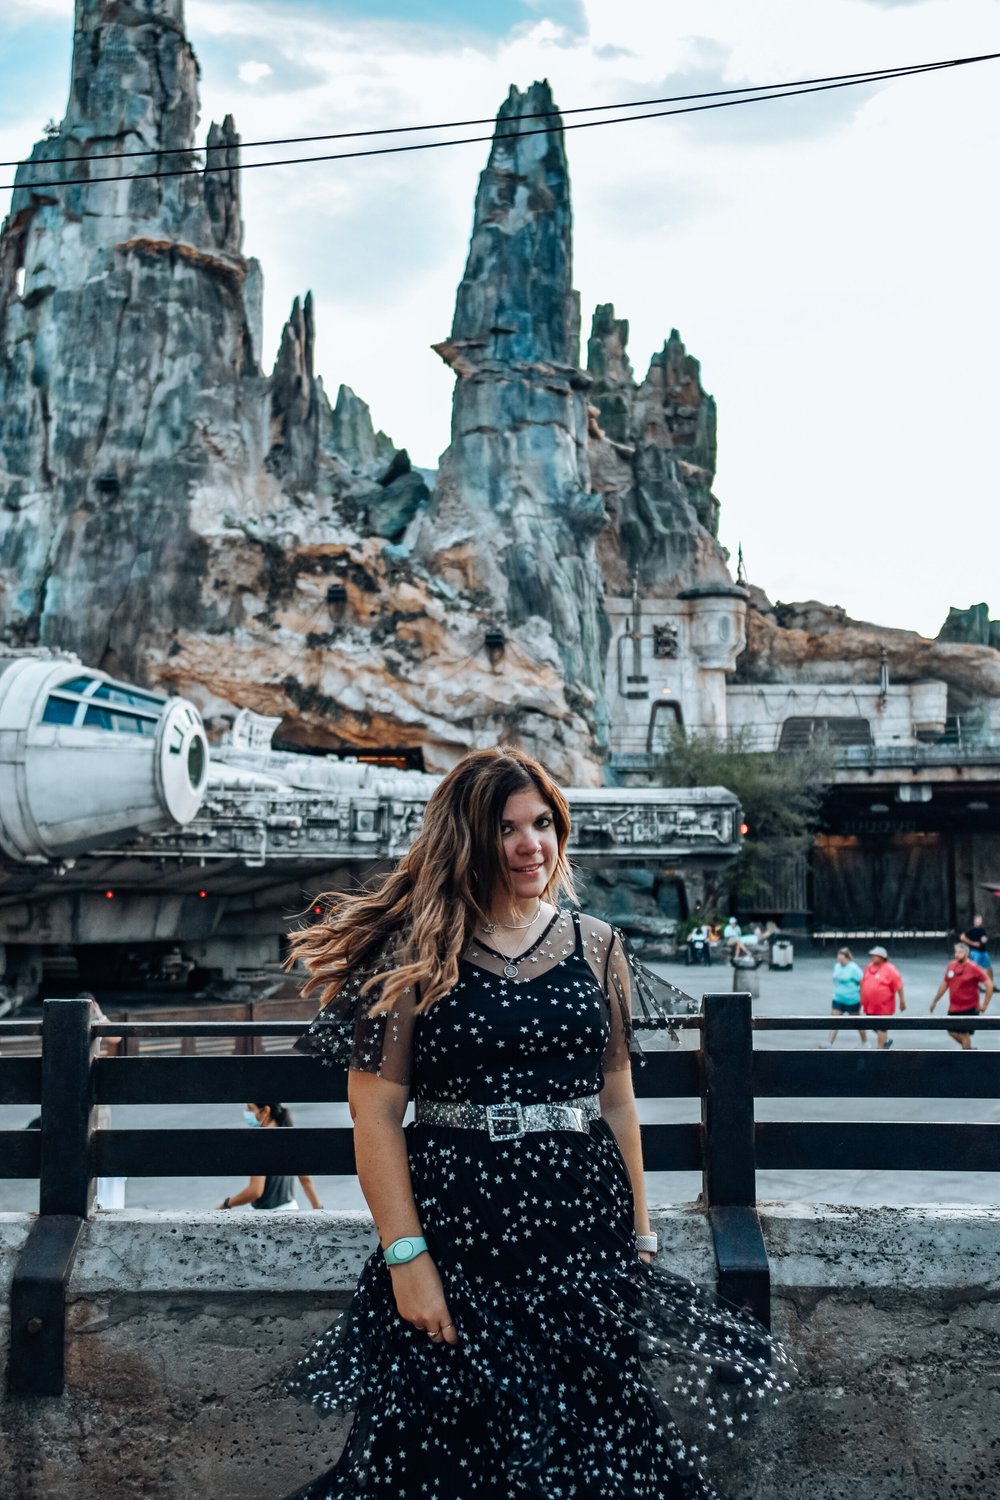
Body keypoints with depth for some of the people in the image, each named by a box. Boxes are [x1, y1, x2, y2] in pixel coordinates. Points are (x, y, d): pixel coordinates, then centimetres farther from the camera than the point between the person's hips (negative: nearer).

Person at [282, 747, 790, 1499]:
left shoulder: (596, 946, 7)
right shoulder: (418, 951, -5)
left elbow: (616, 1100, 12)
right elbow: (375, 1113, -9)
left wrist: (640, 1236, 11)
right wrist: (405, 1256, -13)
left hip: (582, 1226, 3)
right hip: (454, 1229, -3)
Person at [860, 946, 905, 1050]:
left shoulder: (890, 969, -12)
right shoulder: (869, 967, 8)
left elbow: (899, 985, -12)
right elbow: (863, 983, 17)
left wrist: (902, 1001, -12)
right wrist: (862, 998, 17)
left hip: (883, 1006, -7)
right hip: (870, 1005, 7)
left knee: (881, 1027, -1)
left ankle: (880, 1049, 7)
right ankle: (886, 1039, 38)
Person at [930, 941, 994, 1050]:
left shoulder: (973, 968, -14)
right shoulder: (951, 965, 3)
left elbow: (989, 984, -13)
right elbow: (945, 984, 15)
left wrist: (984, 1004, -14)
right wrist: (935, 1000, 18)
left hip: (969, 1009, -6)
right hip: (954, 1008, 6)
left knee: (964, 1033, -3)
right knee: (952, 1032, 11)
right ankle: (969, 1049, 33)